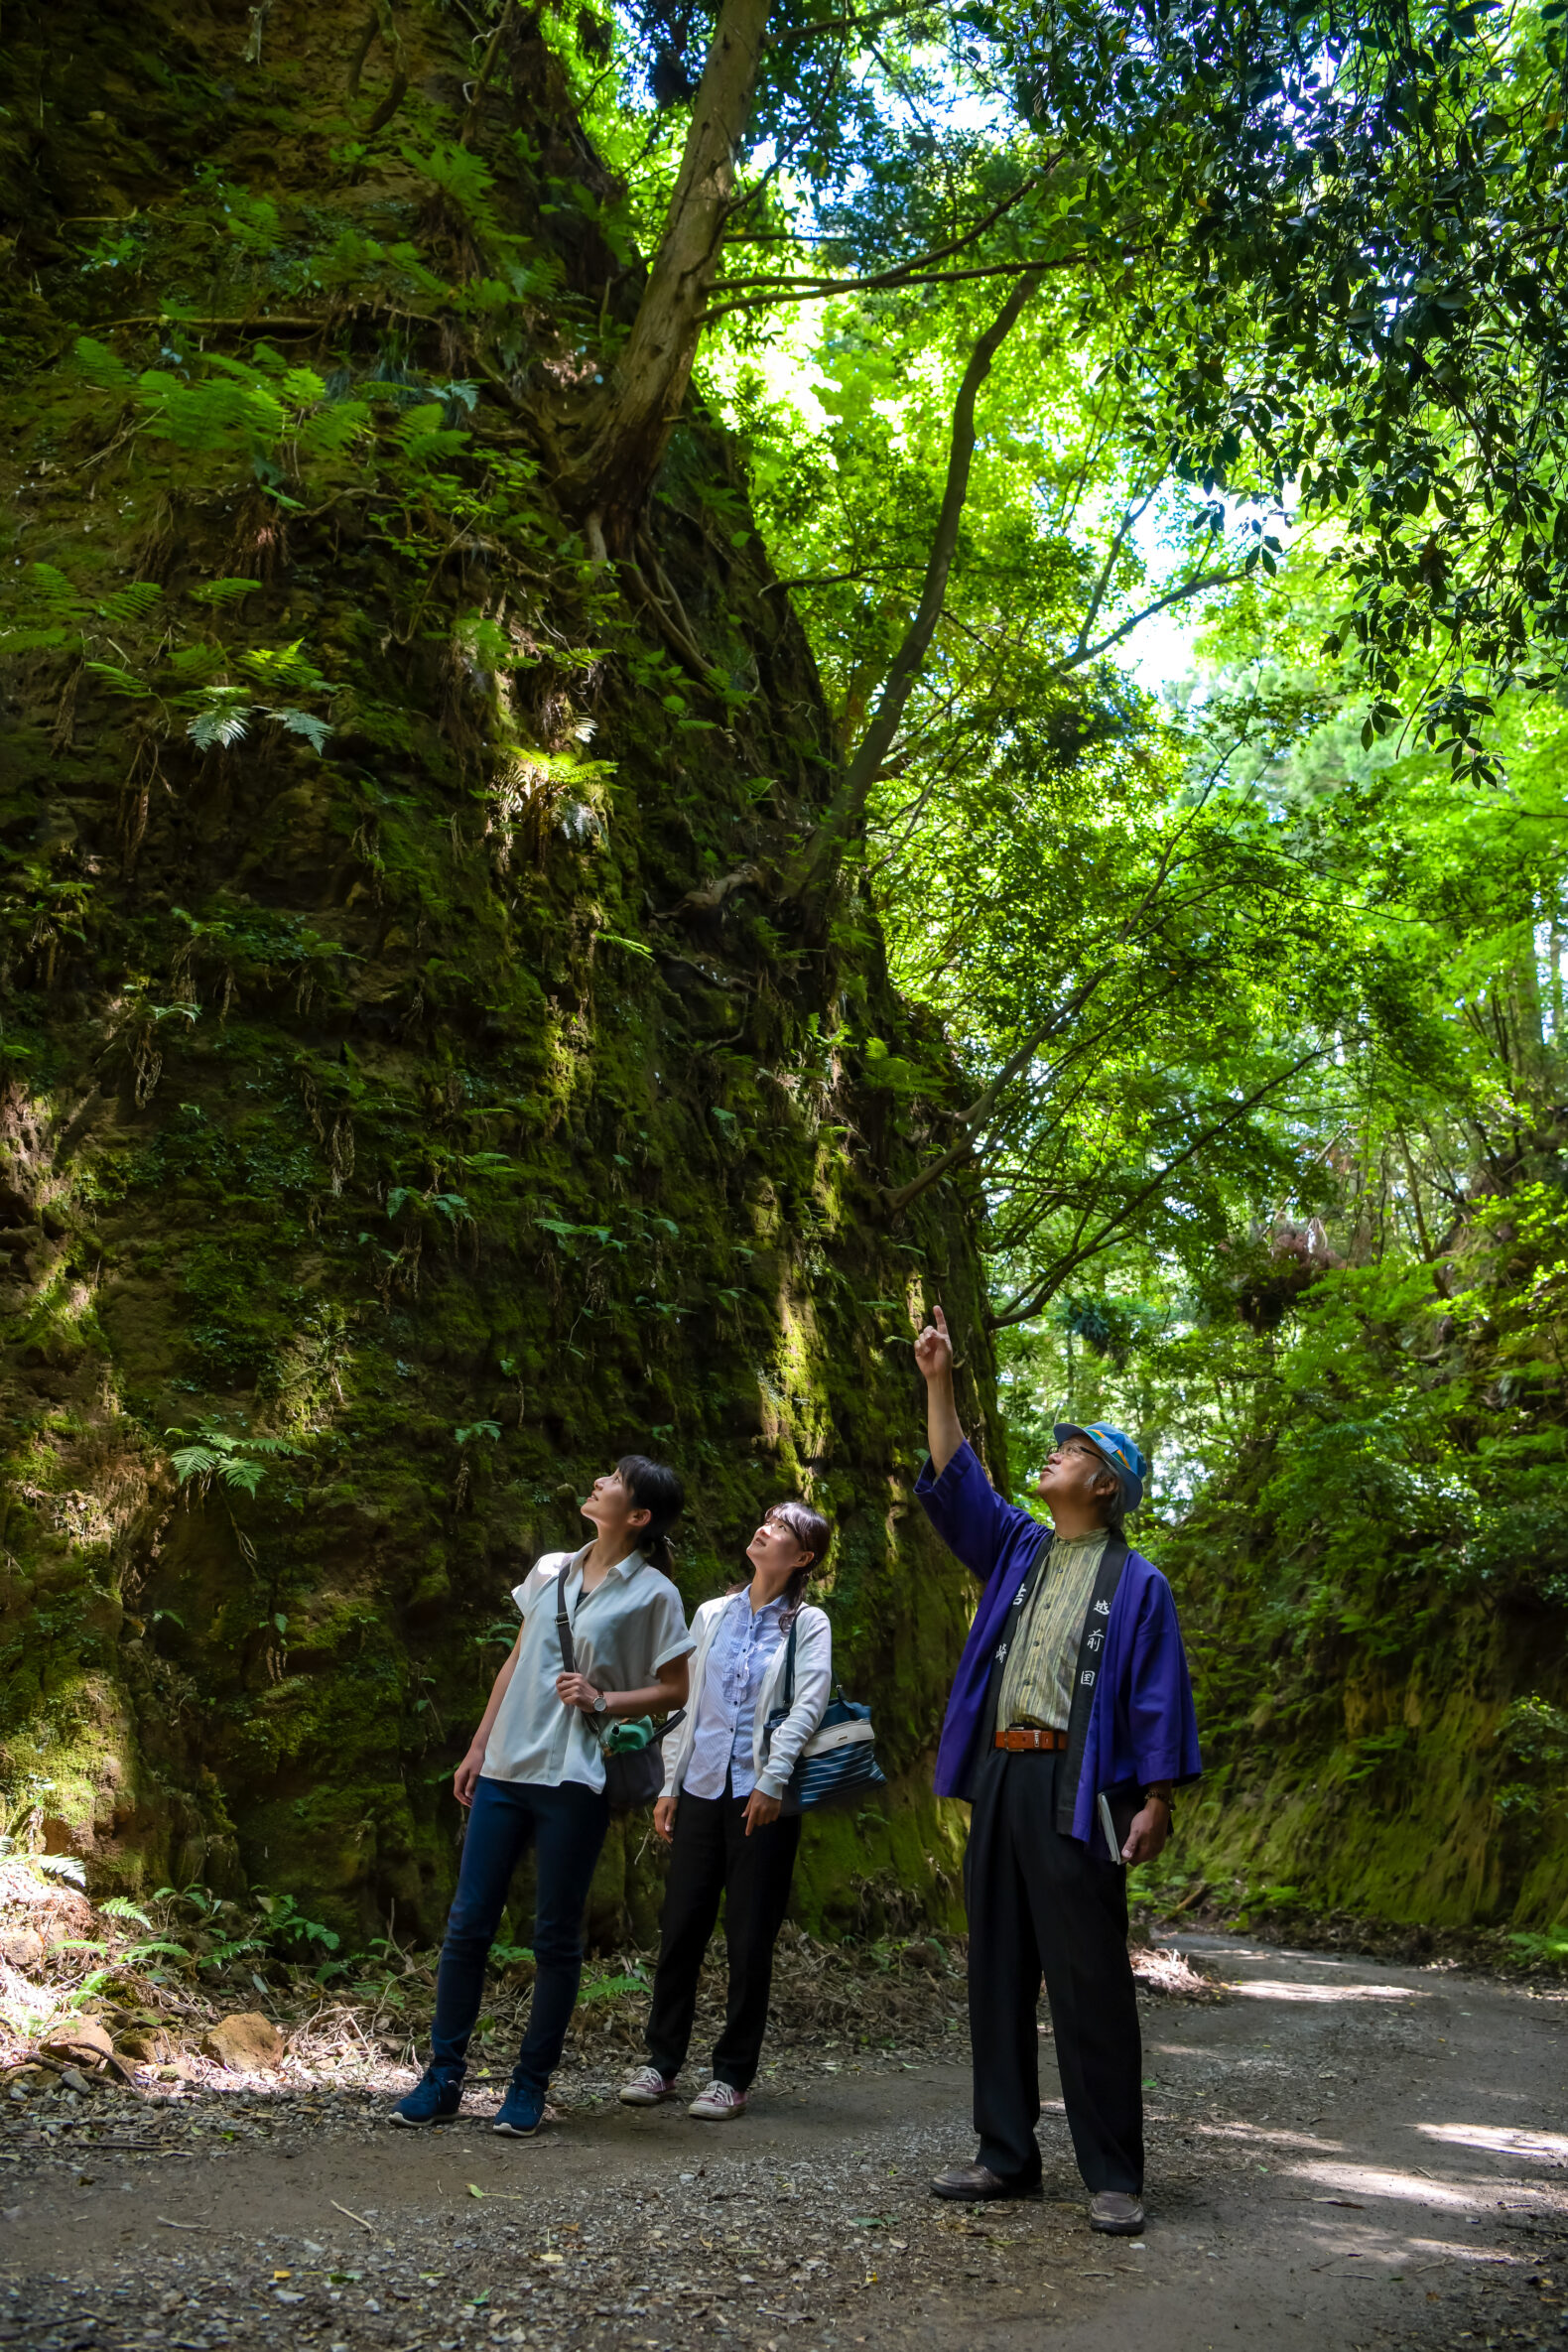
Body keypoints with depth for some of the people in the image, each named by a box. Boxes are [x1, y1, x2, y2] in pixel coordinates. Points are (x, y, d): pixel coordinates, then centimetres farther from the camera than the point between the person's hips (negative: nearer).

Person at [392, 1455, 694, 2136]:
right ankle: (442, 2078, 15)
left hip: (574, 1780, -5)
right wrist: (479, 1746, 16)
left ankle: (529, 2086, 16)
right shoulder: (550, 1570, 11)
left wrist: (603, 1700, -15)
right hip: (505, 1769, 5)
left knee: (556, 1937, 4)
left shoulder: (653, 1593, -4)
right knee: (467, 1923, 5)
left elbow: (674, 1690, -1)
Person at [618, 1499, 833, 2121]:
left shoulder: (807, 1624, 2)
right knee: (680, 1929, 5)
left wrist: (772, 1783, -18)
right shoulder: (711, 1616, 14)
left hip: (762, 1795, -3)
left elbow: (806, 1706, -8)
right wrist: (669, 1785, 11)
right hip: (701, 1789, 4)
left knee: (750, 1939, 1)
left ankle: (733, 2075, 12)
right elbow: (685, 1702, 16)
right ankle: (662, 2063, 18)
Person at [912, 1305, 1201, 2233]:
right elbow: (956, 1484, 11)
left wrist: (1156, 1801, -11)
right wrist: (939, 1384, 3)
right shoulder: (1017, 1551, 17)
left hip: (1078, 1790, -6)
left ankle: (1115, 2178, 6)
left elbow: (1160, 1697, -3)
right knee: (998, 1974, 10)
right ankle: (1008, 2155, 20)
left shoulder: (1136, 1582, 1)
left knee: (1090, 1984, -4)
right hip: (999, 1778, 6)